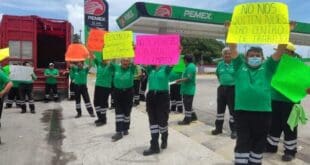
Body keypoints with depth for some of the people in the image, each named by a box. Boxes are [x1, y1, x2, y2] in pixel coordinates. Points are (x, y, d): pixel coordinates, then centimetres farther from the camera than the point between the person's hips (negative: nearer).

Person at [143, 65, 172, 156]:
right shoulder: (150, 69, 11)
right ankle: (154, 146, 9)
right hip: (151, 96, 4)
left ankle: (164, 140, 32)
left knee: (162, 120, 3)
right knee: (153, 121, 4)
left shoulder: (165, 68, 1)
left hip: (163, 96, -3)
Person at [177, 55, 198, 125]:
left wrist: (179, 80, -16)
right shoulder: (190, 66, 15)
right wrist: (181, 80, 13)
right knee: (188, 104, 19)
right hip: (188, 89, 11)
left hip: (188, 90, -11)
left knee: (187, 104, -3)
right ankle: (193, 116, 30)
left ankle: (187, 120, 5)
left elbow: (189, 78, -24)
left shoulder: (190, 67, -17)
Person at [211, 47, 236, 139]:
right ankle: (218, 128, 23)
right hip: (222, 89, 5)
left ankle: (234, 130, 11)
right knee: (220, 109, 11)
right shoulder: (220, 64, 7)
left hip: (232, 89, -5)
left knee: (233, 110, 1)